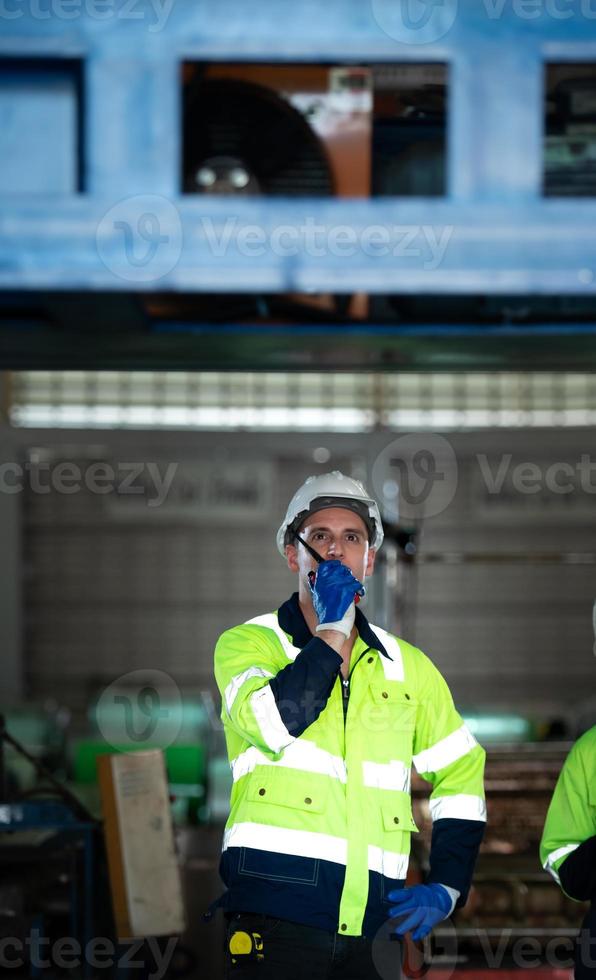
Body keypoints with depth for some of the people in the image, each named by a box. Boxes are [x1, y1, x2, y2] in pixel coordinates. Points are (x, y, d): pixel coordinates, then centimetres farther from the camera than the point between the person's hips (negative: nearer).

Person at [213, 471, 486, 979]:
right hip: (277, 913, -3)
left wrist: (447, 887, 11)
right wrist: (331, 632, -5)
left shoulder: (407, 666, 16)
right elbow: (272, 722, -15)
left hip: (372, 923, 4)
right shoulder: (248, 643, 6)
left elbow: (461, 774, 22)